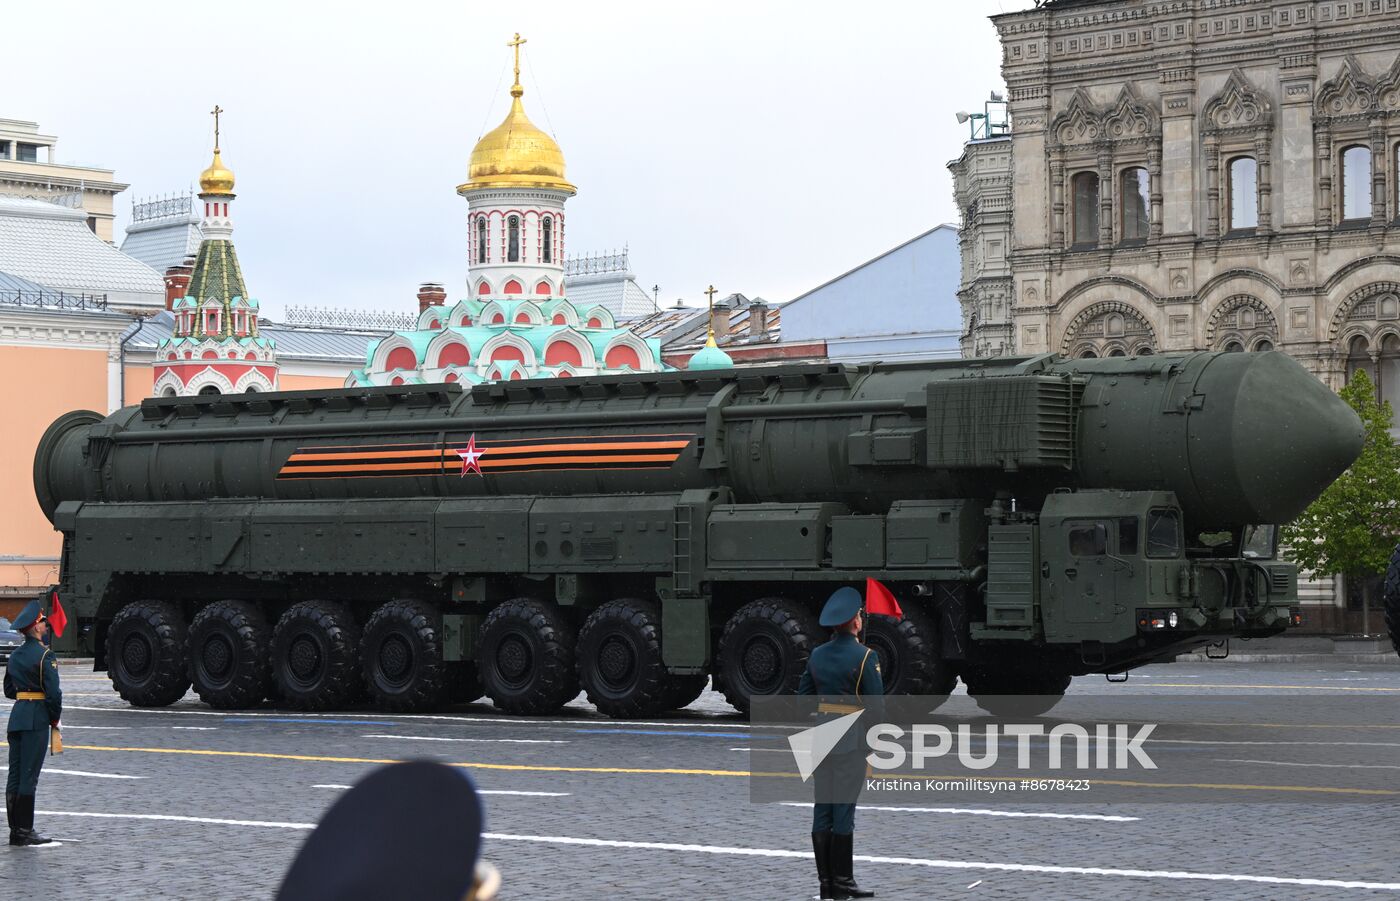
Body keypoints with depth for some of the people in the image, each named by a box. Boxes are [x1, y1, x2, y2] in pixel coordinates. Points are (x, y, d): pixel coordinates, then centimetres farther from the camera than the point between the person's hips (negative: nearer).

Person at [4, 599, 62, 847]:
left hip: (16, 715, 7)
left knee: (14, 776, 8)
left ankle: (15, 830, 12)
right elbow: (53, 691, -16)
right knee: (29, 776, -6)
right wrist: (55, 718, -4)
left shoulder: (15, 656, 12)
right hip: (36, 719, -7)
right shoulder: (44, 654, -12)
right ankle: (24, 831, -5)